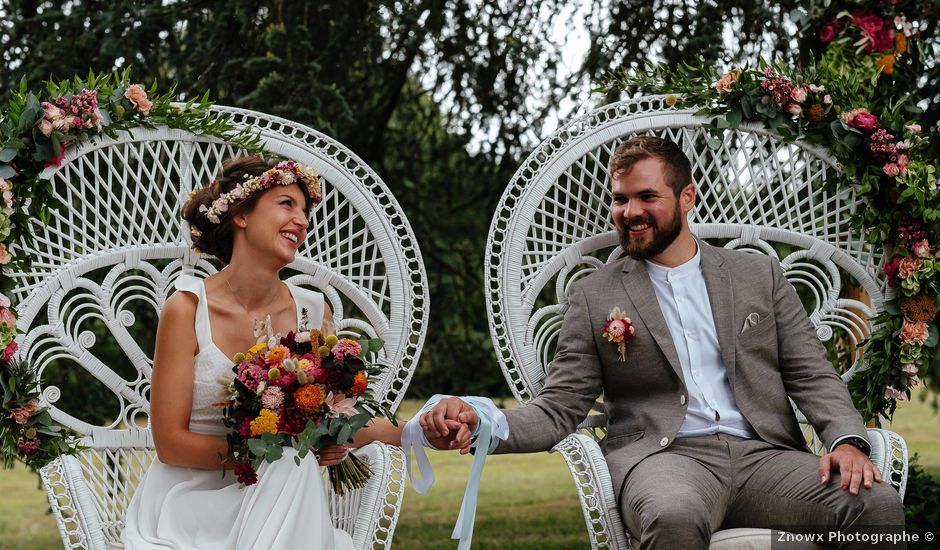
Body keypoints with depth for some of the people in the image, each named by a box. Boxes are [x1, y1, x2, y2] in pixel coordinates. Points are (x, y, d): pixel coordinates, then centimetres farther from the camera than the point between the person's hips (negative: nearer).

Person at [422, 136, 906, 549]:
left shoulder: (759, 275, 18)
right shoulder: (593, 296, 14)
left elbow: (813, 377, 14)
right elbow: (557, 411, 8)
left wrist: (846, 439, -7)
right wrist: (479, 422, -13)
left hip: (763, 453, 2)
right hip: (663, 454, -2)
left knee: (878, 505, -27)